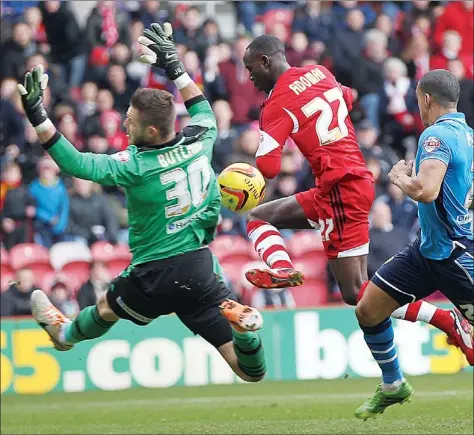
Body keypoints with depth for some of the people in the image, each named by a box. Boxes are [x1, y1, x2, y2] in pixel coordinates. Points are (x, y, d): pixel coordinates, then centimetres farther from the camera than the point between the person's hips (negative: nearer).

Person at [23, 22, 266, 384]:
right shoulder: (199, 142, -4)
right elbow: (205, 113, 21)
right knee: (251, 371, 4)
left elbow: (76, 163, -15)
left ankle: (66, 333, 57)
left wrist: (38, 117, -17)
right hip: (201, 266, 4)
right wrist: (175, 67, 24)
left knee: (106, 308, 31)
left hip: (156, 276, -4)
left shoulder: (136, 166, -20)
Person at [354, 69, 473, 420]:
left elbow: (425, 191, -32)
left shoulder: (438, 135, -18)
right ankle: (393, 386, 27)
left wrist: (399, 177, -12)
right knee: (368, 309, 10)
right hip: (428, 249, 10)